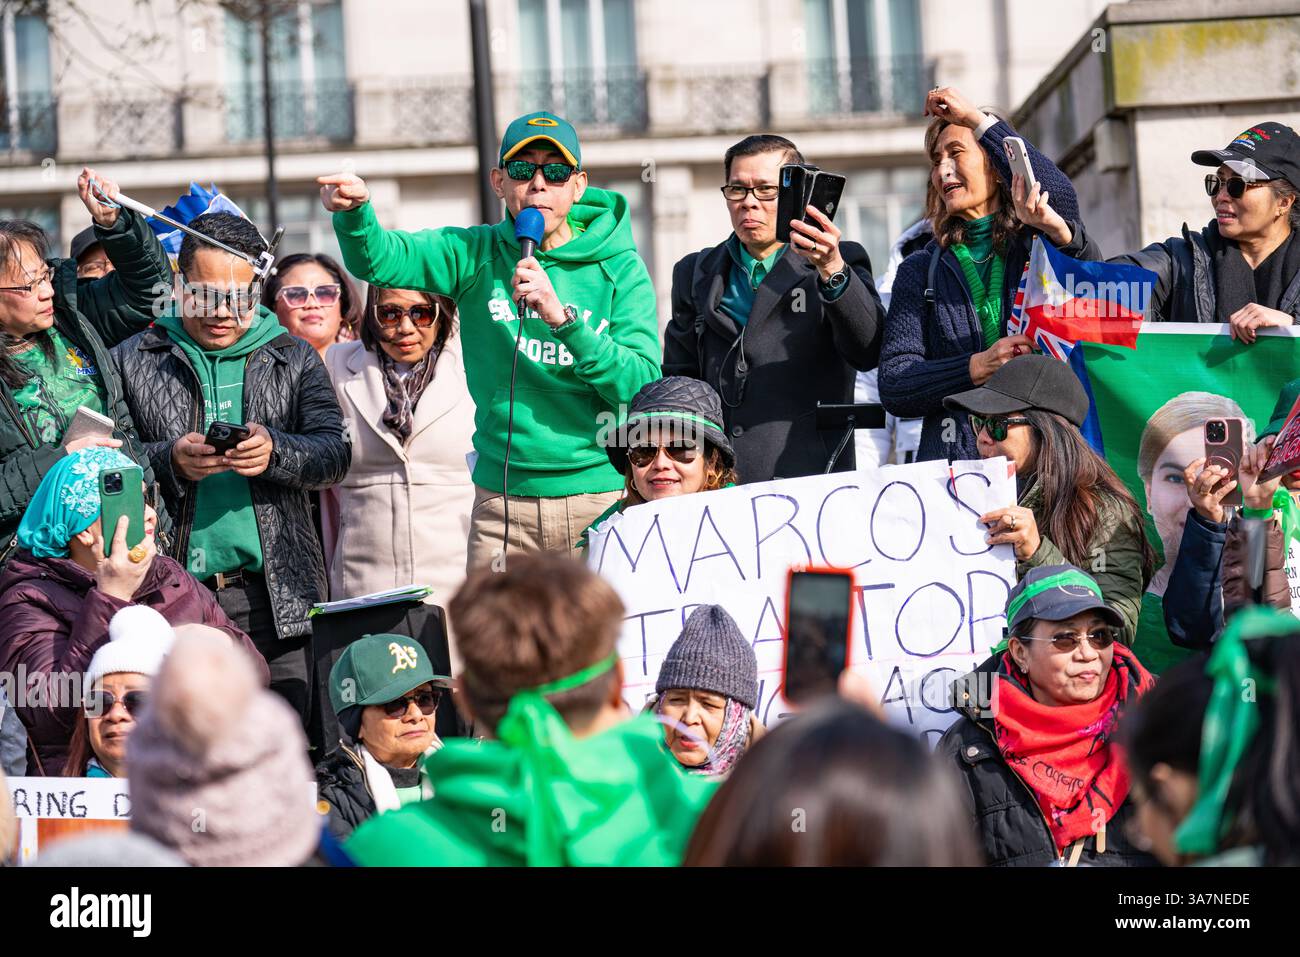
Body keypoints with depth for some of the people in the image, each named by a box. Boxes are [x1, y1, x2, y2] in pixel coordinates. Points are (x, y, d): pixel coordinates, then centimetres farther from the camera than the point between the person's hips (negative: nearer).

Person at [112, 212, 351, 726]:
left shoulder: (294, 359, 13)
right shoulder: (133, 361, 9)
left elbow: (335, 452, 3)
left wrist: (275, 452, -17)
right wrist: (168, 461, -17)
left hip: (275, 593, 1)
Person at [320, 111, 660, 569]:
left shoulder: (620, 269, -1)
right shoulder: (477, 255, 3)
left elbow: (642, 385, -12)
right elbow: (380, 258, -12)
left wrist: (561, 317, -23)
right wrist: (353, 210, -34)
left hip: (603, 493, -1)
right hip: (503, 495, 1)